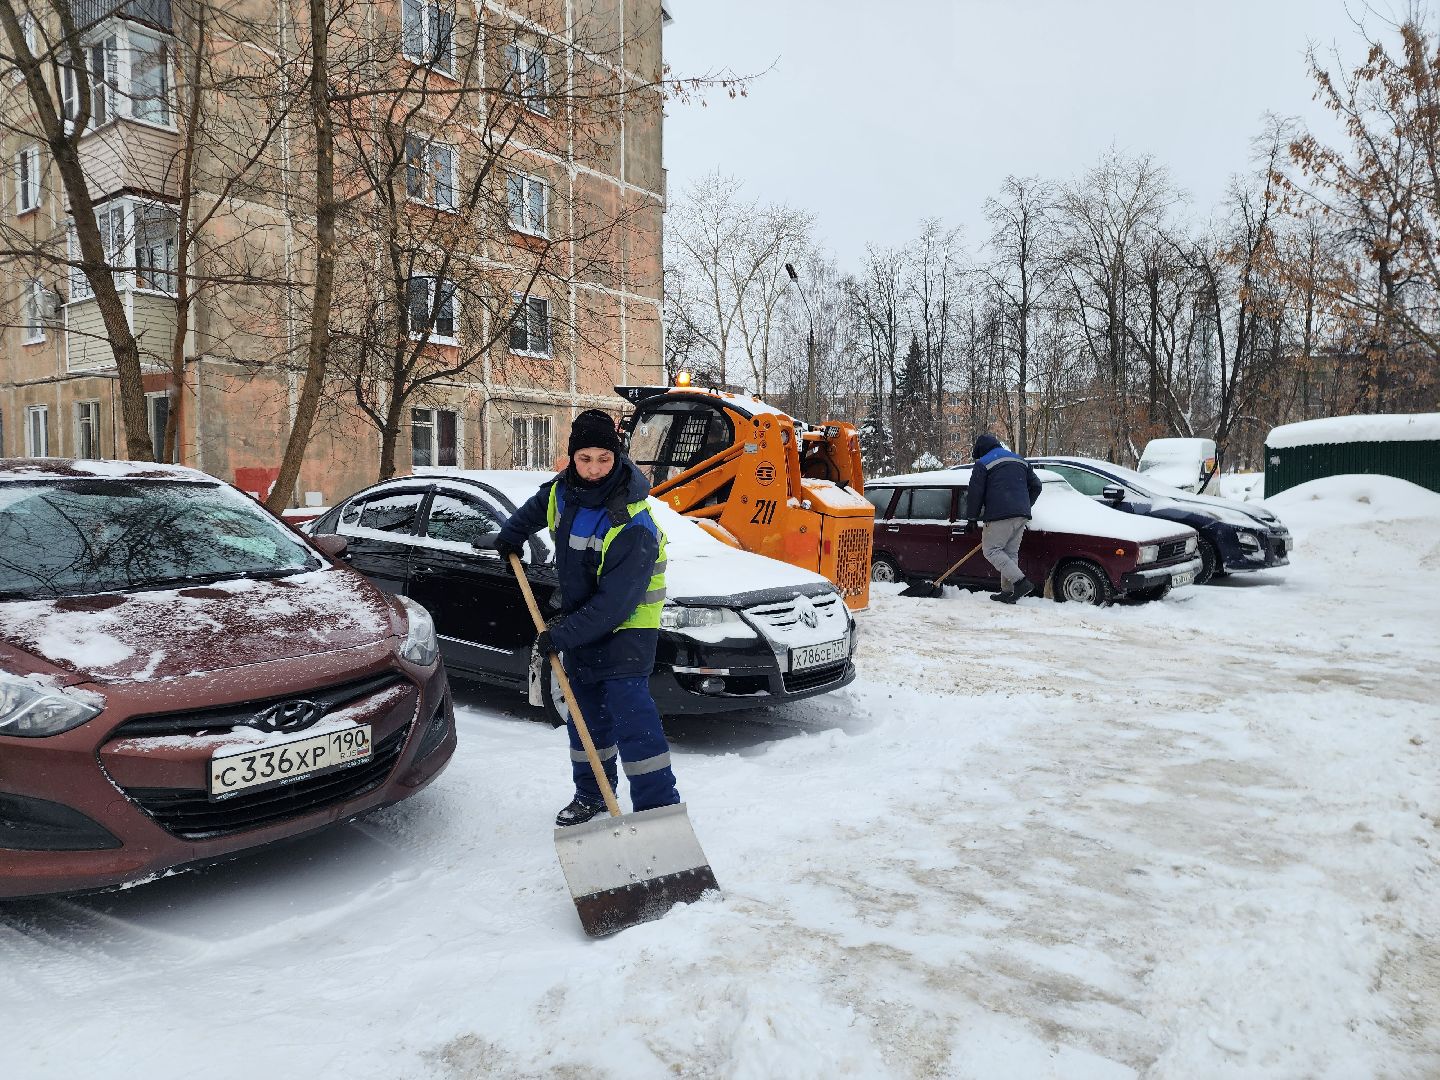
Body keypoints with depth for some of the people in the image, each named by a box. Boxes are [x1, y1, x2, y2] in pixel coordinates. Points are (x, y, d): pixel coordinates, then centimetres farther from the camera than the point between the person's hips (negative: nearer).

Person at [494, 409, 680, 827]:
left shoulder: (633, 526, -30)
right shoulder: (565, 488, -6)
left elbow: (615, 603, -30)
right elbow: (538, 506, 22)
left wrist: (562, 635, -26)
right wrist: (511, 536, 25)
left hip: (626, 625, -8)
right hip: (580, 620, 8)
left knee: (630, 714, -16)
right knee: (586, 714, 16)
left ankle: (659, 807, -9)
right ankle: (591, 795, 31)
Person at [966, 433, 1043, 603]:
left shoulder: (983, 464, 2)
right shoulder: (1020, 461, 23)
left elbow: (975, 494, -4)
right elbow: (1035, 486, 24)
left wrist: (972, 517, 5)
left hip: (1000, 515, -7)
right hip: (1021, 516, 7)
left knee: (991, 550, -2)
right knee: (1011, 552, 11)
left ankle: (1021, 581, -15)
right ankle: (1008, 591, 8)